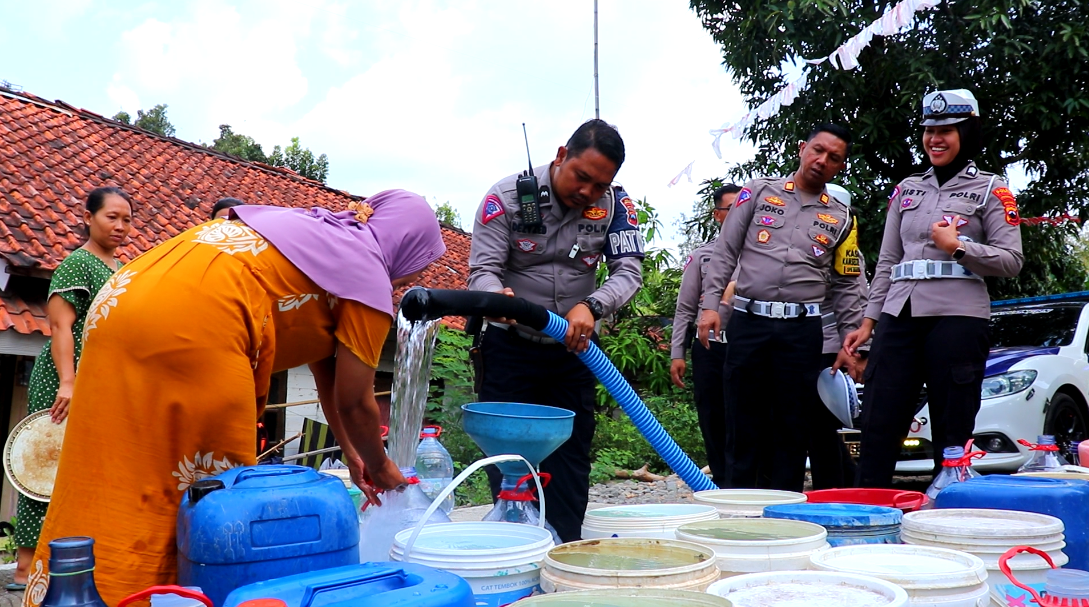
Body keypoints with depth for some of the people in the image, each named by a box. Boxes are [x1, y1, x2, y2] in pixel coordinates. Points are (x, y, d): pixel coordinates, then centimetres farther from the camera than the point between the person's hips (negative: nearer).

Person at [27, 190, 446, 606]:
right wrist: (380, 467, 29)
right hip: (190, 326, -9)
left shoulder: (317, 231, 28)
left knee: (102, 492, 12)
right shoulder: (369, 279, 5)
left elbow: (325, 372, 34)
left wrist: (352, 455, 40)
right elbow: (355, 404, 10)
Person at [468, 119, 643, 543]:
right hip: (510, 347, -2)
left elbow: (628, 271, -13)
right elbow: (482, 270, -17)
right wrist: (499, 297, -41)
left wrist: (591, 306, -33)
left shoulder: (614, 204, -7)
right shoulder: (507, 197, -15)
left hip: (574, 349, 3)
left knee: (570, 458, 5)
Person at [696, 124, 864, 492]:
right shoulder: (758, 192, 6)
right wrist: (710, 304, -5)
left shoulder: (841, 219, 12)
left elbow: (846, 285, 15)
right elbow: (725, 252, 4)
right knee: (745, 420, 4)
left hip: (802, 329, 1)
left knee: (793, 423, 5)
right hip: (748, 322, -1)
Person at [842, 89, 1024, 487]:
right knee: (878, 425, 0)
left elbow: (1011, 261, 2)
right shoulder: (907, 189, 19)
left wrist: (958, 247, -11)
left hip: (957, 317, -4)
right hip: (899, 316, 4)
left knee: (952, 435, -1)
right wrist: (868, 321, 13)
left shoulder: (990, 189, 8)